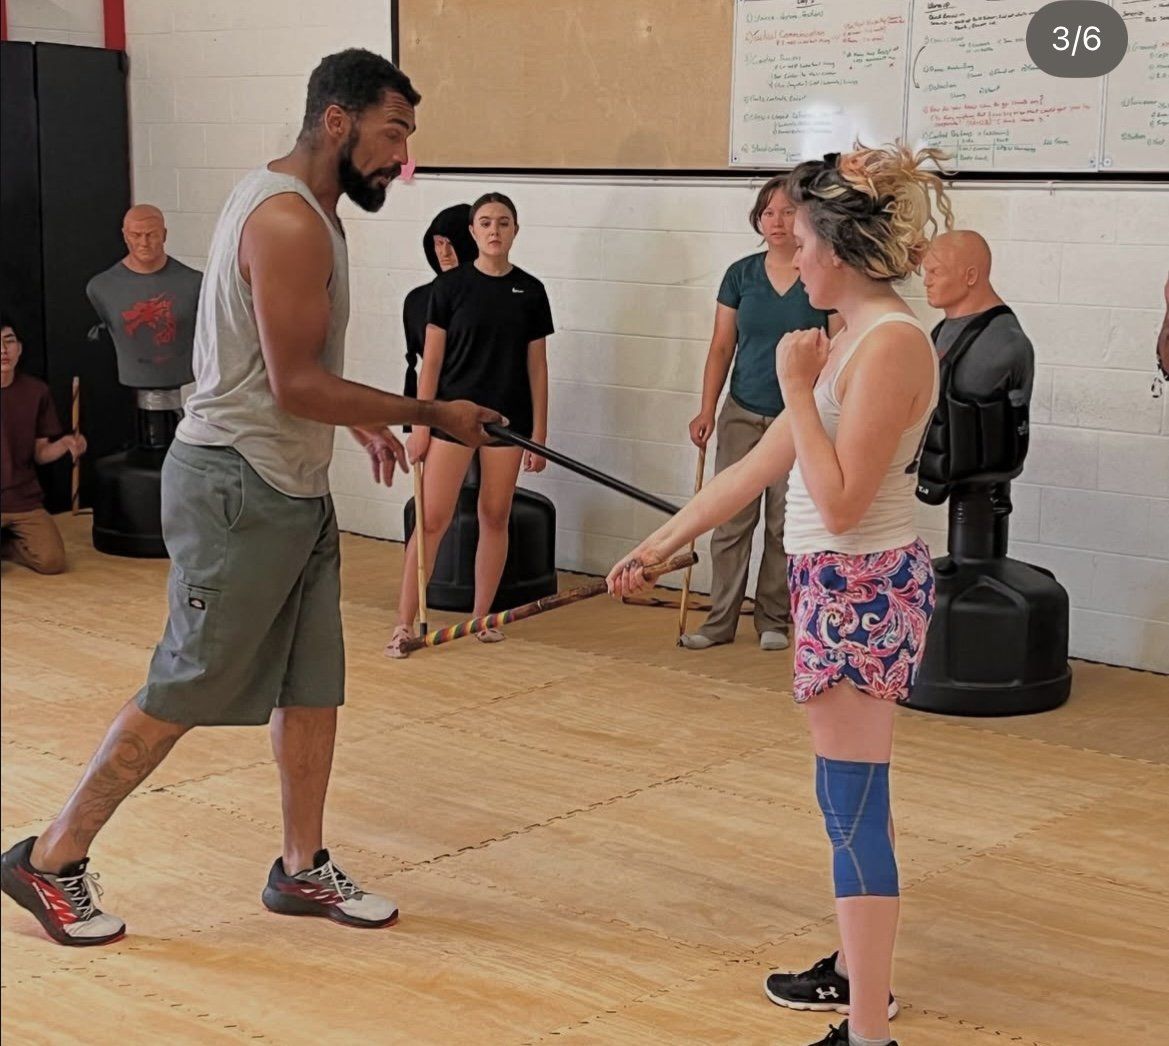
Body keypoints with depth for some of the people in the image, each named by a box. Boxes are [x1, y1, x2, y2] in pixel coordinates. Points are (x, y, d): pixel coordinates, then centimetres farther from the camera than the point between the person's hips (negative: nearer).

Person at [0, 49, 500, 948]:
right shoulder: (288, 221, -19)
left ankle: (303, 869, 24)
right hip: (241, 487, -10)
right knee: (185, 691, -2)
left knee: (314, 683, 12)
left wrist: (361, 420, 17)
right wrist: (430, 414, -16)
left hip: (293, 488, 10)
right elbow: (294, 385, -22)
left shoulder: (299, 207, 12)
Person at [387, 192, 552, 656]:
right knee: (432, 519, -5)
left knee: (495, 517, 8)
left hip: (507, 418, 2)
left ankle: (481, 617, 20)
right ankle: (404, 623, -1)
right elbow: (432, 359, 0)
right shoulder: (450, 286, -1)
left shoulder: (529, 291, 4)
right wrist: (420, 424, -3)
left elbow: (537, 365, 6)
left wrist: (539, 431, 4)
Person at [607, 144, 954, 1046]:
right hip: (838, 586, 10)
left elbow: (840, 503, -22)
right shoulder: (851, 339, 11)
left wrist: (796, 387, -16)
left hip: (863, 589, -10)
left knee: (854, 804, -7)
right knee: (851, 795, 19)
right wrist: (664, 542, 18)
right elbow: (759, 468, 15)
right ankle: (858, 973, 33)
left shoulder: (892, 342, -18)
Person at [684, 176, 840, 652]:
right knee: (731, 522, 1)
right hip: (742, 415, 2)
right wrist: (707, 410, 0)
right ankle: (720, 621, 8)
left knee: (785, 525, 5)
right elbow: (721, 347, 7)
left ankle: (773, 620, 17)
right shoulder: (741, 274, 4)